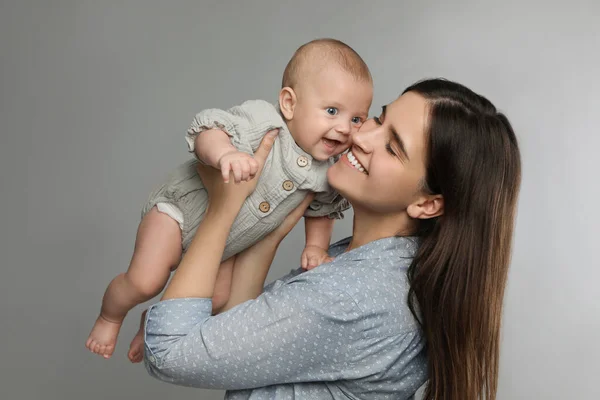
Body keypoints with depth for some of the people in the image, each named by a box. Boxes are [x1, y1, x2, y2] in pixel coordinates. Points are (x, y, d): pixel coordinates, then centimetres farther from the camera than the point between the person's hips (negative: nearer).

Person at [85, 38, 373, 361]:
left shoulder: (329, 170, -13)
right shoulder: (263, 120, -31)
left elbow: (322, 210, 6)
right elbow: (208, 130, -40)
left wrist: (316, 246, -8)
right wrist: (224, 153, -60)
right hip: (181, 208, -6)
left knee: (217, 301, 9)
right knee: (144, 281, -15)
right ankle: (109, 317, 21)